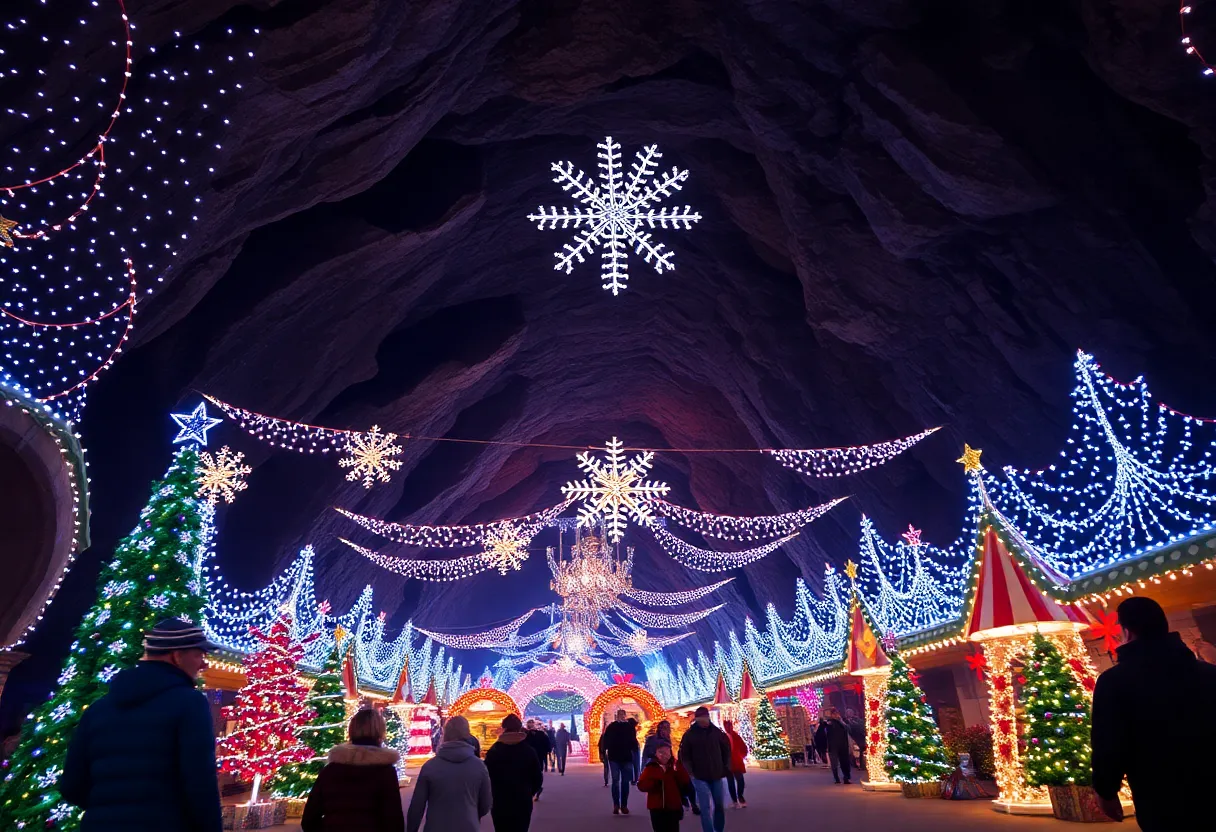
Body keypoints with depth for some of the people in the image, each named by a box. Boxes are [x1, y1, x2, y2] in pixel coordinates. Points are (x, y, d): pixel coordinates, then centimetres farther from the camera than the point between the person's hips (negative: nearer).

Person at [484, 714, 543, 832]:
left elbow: (487, 778, -4)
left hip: (499, 804, 0)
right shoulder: (529, 751, -6)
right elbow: (537, 779, -2)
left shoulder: (493, 751, -7)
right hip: (523, 804, 0)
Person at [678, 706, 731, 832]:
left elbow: (726, 749, 10)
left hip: (717, 775, 3)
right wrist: (690, 771, -7)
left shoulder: (716, 731, -3)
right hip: (700, 777, -3)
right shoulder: (690, 734, -8)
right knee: (706, 807, -7)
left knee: (720, 805, 14)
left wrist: (726, 767, 8)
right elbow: (684, 755, -2)